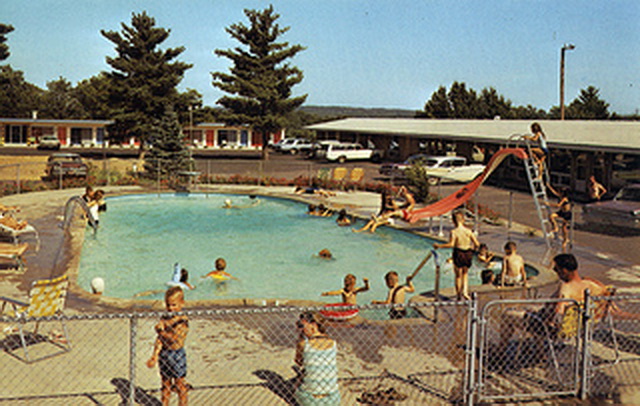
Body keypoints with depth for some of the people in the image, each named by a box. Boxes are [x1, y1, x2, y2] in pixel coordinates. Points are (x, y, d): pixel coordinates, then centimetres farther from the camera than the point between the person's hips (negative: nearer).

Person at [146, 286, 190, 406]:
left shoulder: (183, 320, -11)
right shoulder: (165, 318, 1)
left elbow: (174, 337, -21)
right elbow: (159, 339, -5)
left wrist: (161, 330, -15)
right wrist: (155, 356, -15)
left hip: (177, 354, -4)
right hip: (163, 354, 4)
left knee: (180, 386, 5)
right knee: (166, 385, 14)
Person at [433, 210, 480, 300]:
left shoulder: (454, 231, -12)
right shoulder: (468, 231, -3)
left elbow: (451, 244, -24)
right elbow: (477, 244, -3)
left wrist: (439, 246, -15)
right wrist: (472, 248, 18)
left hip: (458, 253, -3)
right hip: (468, 254, 3)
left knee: (458, 275, 13)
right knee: (465, 273, 23)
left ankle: (459, 296, 20)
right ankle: (465, 291, 7)